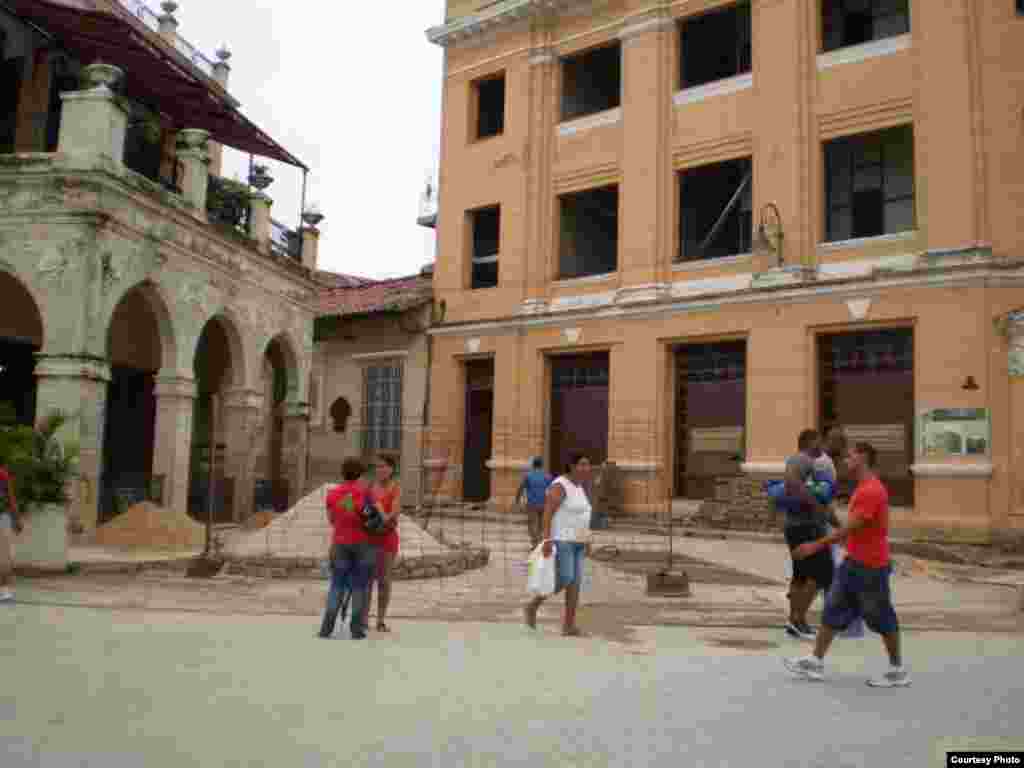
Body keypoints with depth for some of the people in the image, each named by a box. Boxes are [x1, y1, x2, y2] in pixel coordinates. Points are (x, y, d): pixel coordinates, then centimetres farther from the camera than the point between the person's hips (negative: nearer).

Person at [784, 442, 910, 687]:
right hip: (853, 563, 10)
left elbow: (849, 528, -25)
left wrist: (816, 546, -24)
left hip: (870, 567, -10)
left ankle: (898, 671, 19)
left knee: (881, 618, 4)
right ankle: (816, 662, 13)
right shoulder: (863, 488, 11)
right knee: (833, 610, 9)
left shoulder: (872, 491, -21)